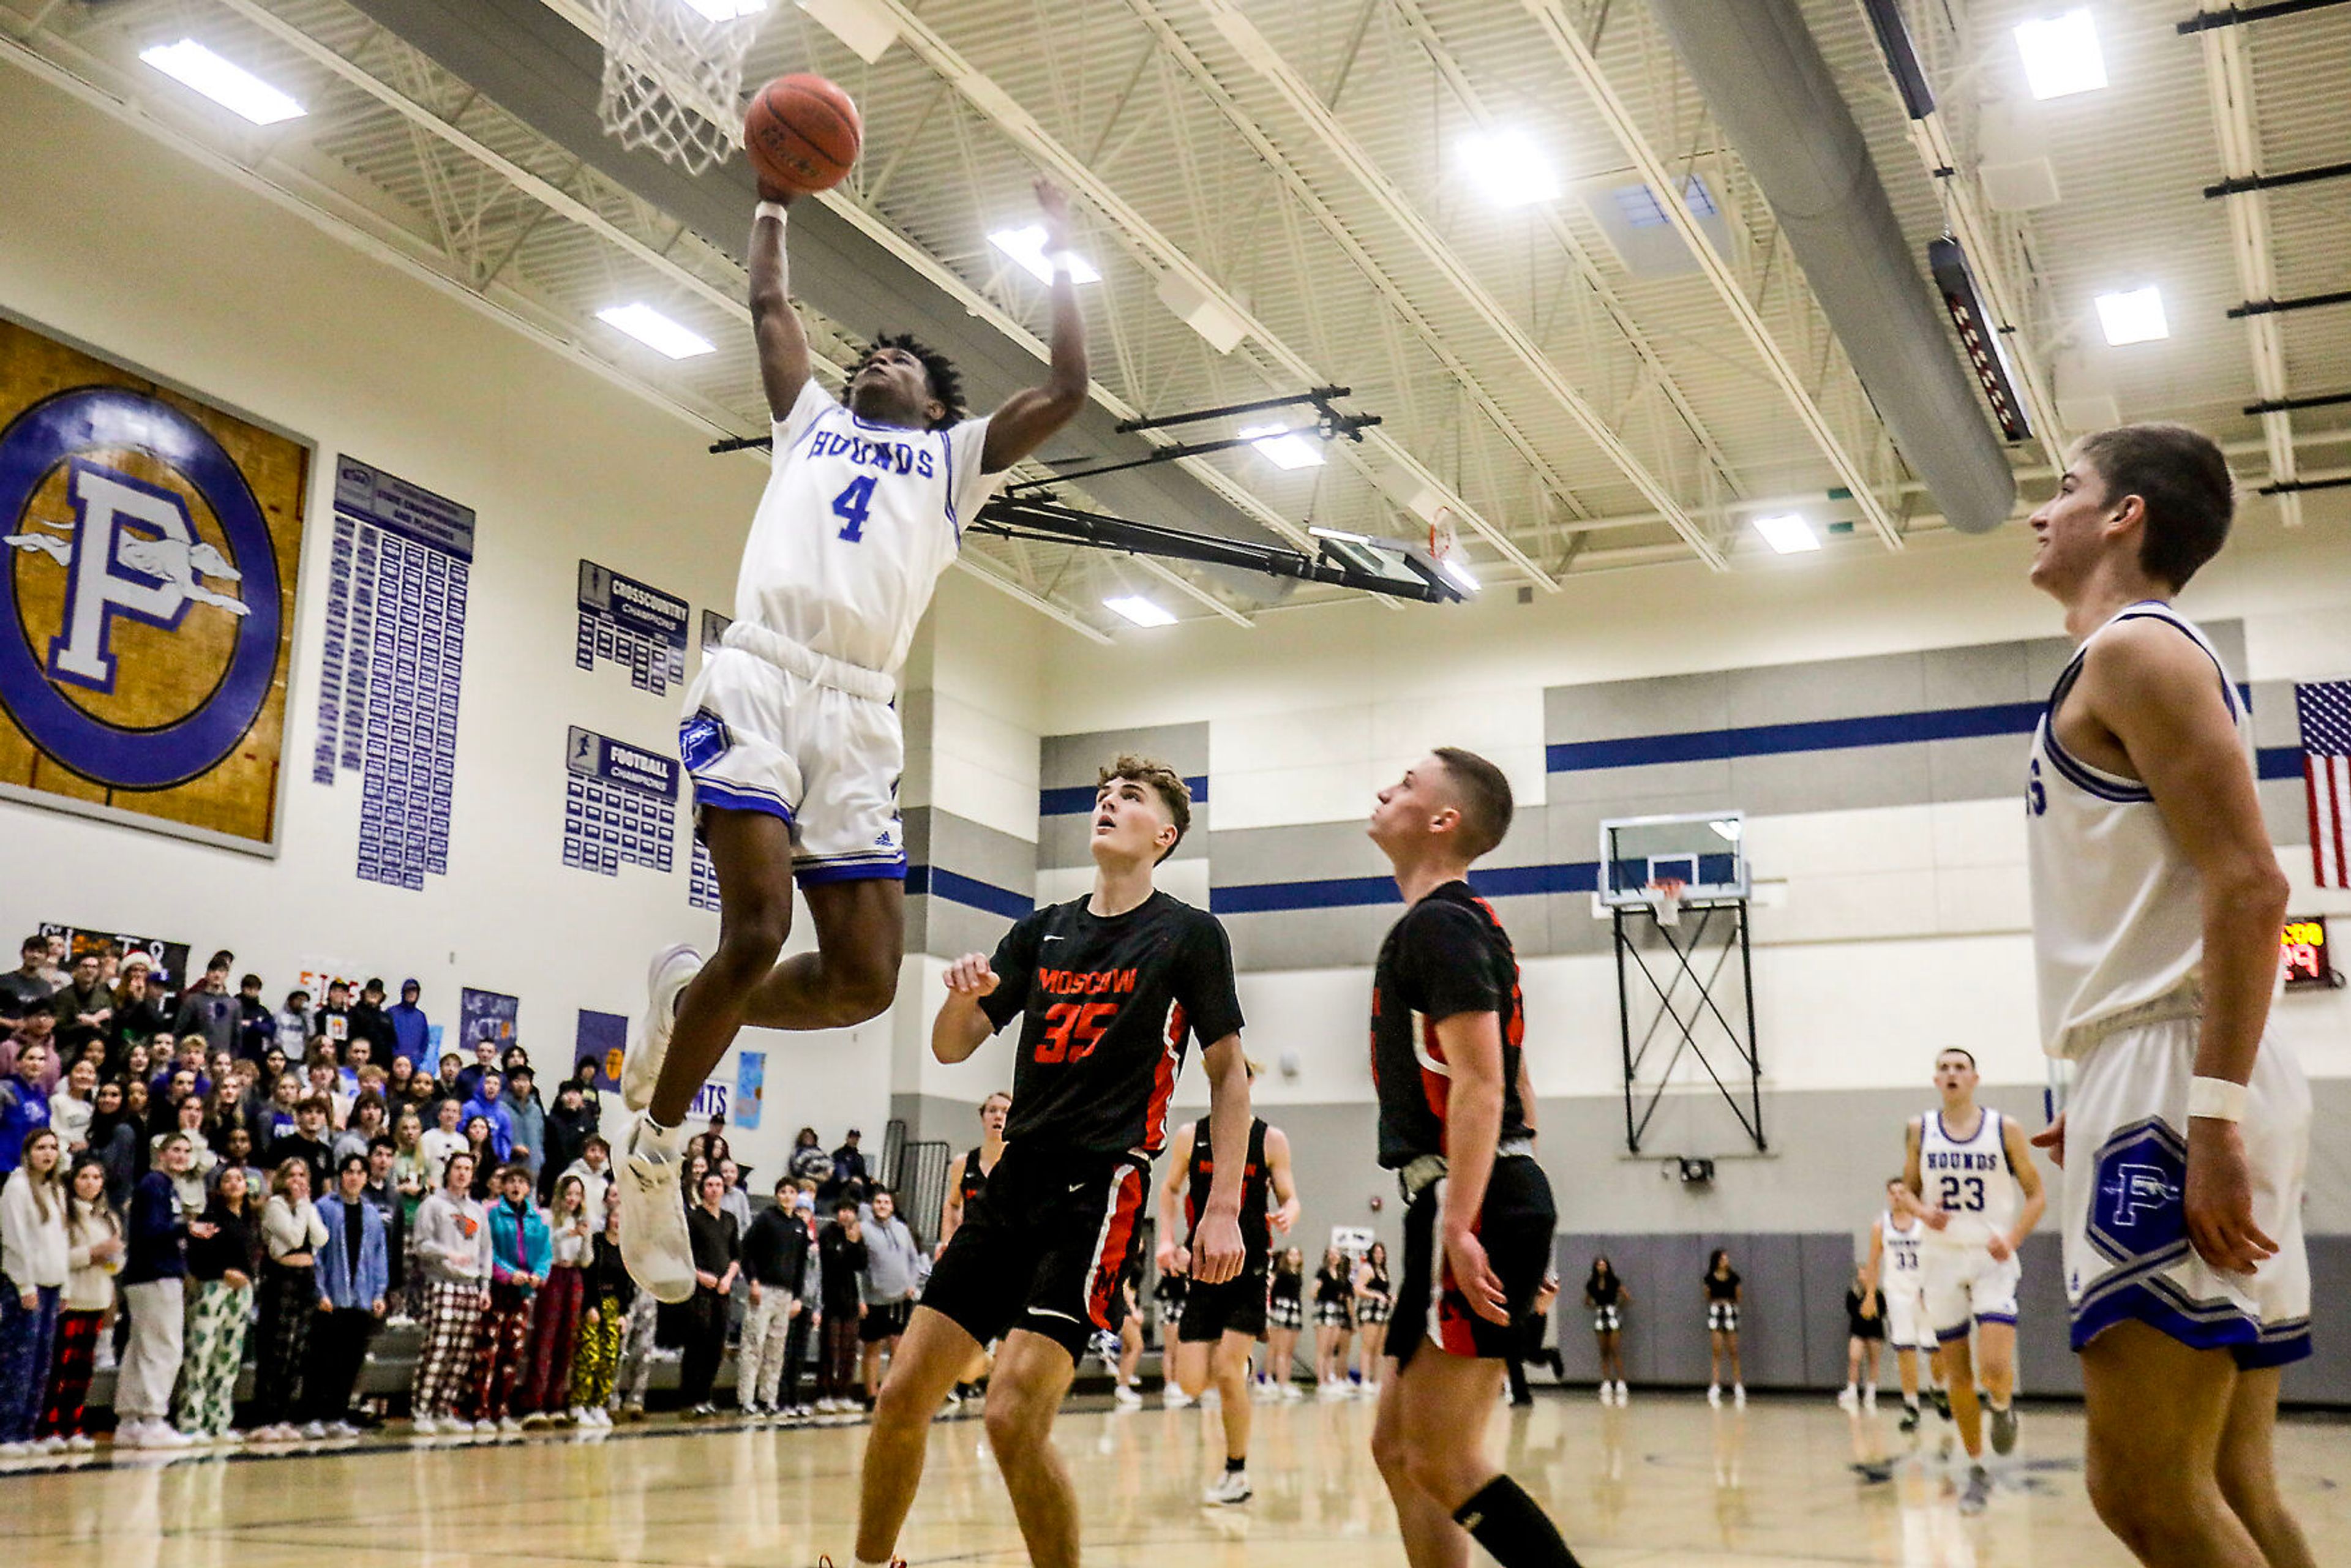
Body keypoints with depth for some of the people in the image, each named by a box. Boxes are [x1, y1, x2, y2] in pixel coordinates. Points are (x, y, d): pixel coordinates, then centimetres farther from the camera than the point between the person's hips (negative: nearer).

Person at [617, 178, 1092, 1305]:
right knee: (758, 933, -20)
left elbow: (1067, 389, 16)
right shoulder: (812, 420, 29)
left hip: (860, 715, 2)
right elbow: (768, 305, 29)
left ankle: (686, 1000, 18)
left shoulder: (959, 455, 27)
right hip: (758, 682, -1)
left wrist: (1057, 259, 20)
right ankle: (654, 1151, -2)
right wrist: (774, 204, 38)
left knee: (864, 978, -9)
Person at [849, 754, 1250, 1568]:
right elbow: (951, 1048, 14)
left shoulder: (1190, 934, 1)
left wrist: (1223, 1208, -5)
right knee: (903, 1393, 3)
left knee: (1014, 1416, -17)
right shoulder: (1043, 931, 14)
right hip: (1016, 1179, 6)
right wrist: (963, 994, -8)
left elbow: (1229, 1076, 2)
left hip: (1102, 1187, -5)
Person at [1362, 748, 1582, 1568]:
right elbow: (1512, 1084, 24)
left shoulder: (1437, 923, -10)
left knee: (1443, 1461, -8)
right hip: (1500, 1197, 10)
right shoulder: (1465, 921, 22)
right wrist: (1520, 1233, 25)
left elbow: (1478, 1084, -20)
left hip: (1471, 1200, -10)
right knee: (1398, 1448, 12)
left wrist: (1460, 1225, -25)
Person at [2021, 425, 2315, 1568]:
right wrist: (2112, 1100, 24)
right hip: (2179, 1086, 10)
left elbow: (2248, 887, -17)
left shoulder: (2133, 648, -6)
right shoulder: (2150, 659, 24)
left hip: (2173, 1084, -10)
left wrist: (2211, 1117, -23)